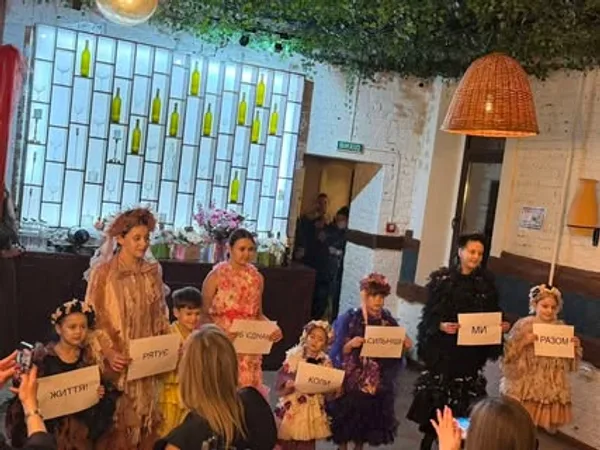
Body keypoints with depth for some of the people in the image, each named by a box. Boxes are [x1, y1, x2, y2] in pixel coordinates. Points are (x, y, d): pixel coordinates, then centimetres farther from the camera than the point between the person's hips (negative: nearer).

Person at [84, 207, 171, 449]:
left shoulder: (153, 270, 4)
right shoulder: (104, 271, -10)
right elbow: (94, 317, -9)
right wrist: (108, 352, -19)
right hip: (119, 358, -4)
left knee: (148, 415, 10)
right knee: (118, 417, 3)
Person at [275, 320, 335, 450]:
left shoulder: (325, 362, 3)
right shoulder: (293, 356, -2)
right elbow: (282, 377, -7)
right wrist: (289, 384, -26)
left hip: (312, 409, 2)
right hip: (292, 406, -1)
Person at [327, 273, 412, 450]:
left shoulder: (388, 320, 1)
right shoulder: (349, 318, -8)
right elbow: (339, 352, -6)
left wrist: (404, 345, -12)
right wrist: (351, 344, -25)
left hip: (378, 382, 3)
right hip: (351, 379, -3)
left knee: (368, 419, 12)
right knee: (346, 419, 2)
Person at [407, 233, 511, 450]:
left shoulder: (486, 282, 6)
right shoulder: (443, 279, -5)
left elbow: (492, 314, 10)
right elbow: (430, 315, -7)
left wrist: (501, 325, -9)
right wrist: (441, 326, -25)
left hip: (473, 351, 3)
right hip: (444, 349, -3)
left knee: (464, 404, 7)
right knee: (437, 398, 5)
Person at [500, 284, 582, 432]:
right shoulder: (524, 325, -9)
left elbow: (569, 361, 10)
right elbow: (509, 354, -10)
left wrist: (574, 346, -8)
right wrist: (524, 342, -24)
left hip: (551, 385, 3)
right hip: (526, 383, -3)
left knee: (547, 417, 12)